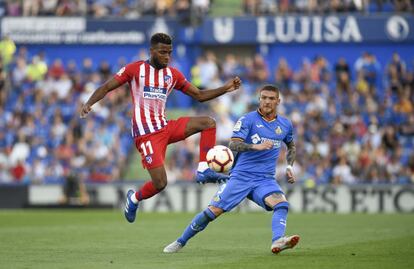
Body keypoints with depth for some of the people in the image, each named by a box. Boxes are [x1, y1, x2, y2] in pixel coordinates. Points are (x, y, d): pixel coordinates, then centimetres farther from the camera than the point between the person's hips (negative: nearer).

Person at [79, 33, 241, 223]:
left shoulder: (173, 75, 10)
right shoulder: (135, 69, -3)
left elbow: (199, 95, 15)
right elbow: (106, 88, -3)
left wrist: (226, 88, 2)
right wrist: (89, 103, -21)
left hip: (166, 127, 6)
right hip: (146, 134, -6)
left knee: (209, 123, -10)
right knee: (160, 183, -13)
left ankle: (203, 170, -11)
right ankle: (134, 199, 18)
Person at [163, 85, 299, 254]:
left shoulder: (285, 125, 11)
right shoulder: (248, 120, -3)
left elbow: (291, 146, 32)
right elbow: (233, 145, -16)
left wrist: (289, 167, 15)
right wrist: (256, 146, -31)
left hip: (265, 180, 3)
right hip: (241, 176, -3)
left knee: (281, 204, -28)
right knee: (213, 211, -7)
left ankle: (277, 242, -47)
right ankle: (180, 242, 9)